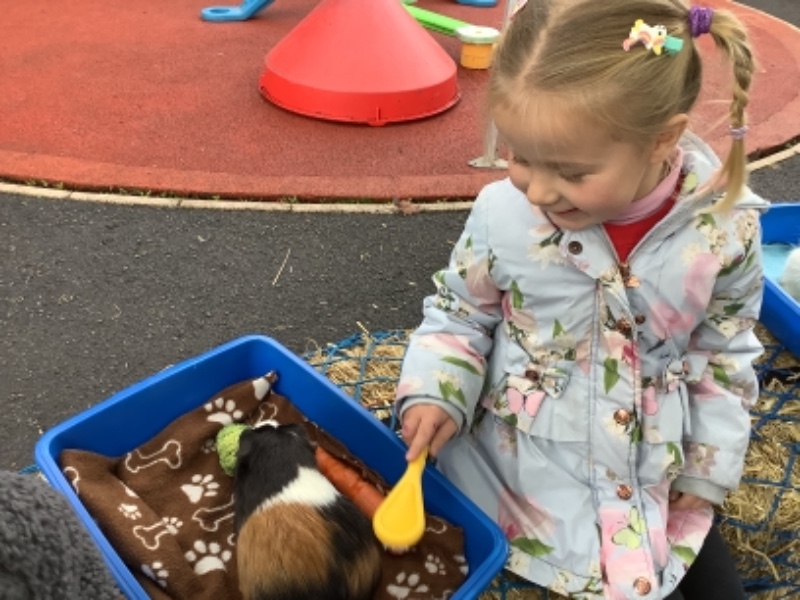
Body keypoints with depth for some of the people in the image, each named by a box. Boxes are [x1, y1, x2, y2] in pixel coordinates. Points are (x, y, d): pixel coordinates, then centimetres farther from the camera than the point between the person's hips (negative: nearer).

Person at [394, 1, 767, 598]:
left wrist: (705, 472, 3)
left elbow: (723, 357, -1)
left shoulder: (726, 227, -17)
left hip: (656, 472, 3)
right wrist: (435, 391, -19)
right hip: (531, 464, -2)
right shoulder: (503, 214, -21)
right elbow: (458, 312, -3)